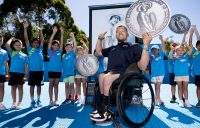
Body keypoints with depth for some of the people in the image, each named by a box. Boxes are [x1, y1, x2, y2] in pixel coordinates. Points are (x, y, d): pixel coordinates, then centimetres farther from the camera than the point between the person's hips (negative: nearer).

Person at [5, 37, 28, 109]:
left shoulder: (24, 55, 7)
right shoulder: (12, 53, 6)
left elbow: (26, 66, 5)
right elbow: (7, 45, -8)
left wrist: (26, 75, -1)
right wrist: (12, 39, 7)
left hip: (21, 73, 0)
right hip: (12, 73, 1)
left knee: (20, 87, 6)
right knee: (13, 87, 8)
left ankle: (20, 102, 15)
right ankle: (14, 102, 18)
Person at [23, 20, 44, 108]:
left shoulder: (40, 49, 10)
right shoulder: (29, 49, 4)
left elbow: (42, 39, 7)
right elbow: (26, 39, -4)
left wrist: (40, 30, 0)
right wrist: (25, 28, -13)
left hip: (40, 70, 2)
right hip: (32, 70, -2)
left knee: (39, 85, 9)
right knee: (32, 86, 3)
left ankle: (38, 100, 18)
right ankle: (32, 101, 12)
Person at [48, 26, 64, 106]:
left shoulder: (59, 52, 8)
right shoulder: (50, 51, 1)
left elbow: (61, 43, 1)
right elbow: (49, 42, -8)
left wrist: (62, 33, -7)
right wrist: (54, 32, -15)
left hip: (58, 70, 3)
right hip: (51, 70, -2)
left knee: (56, 85, 8)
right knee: (51, 85, 4)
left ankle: (56, 100, 12)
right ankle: (51, 100, 9)